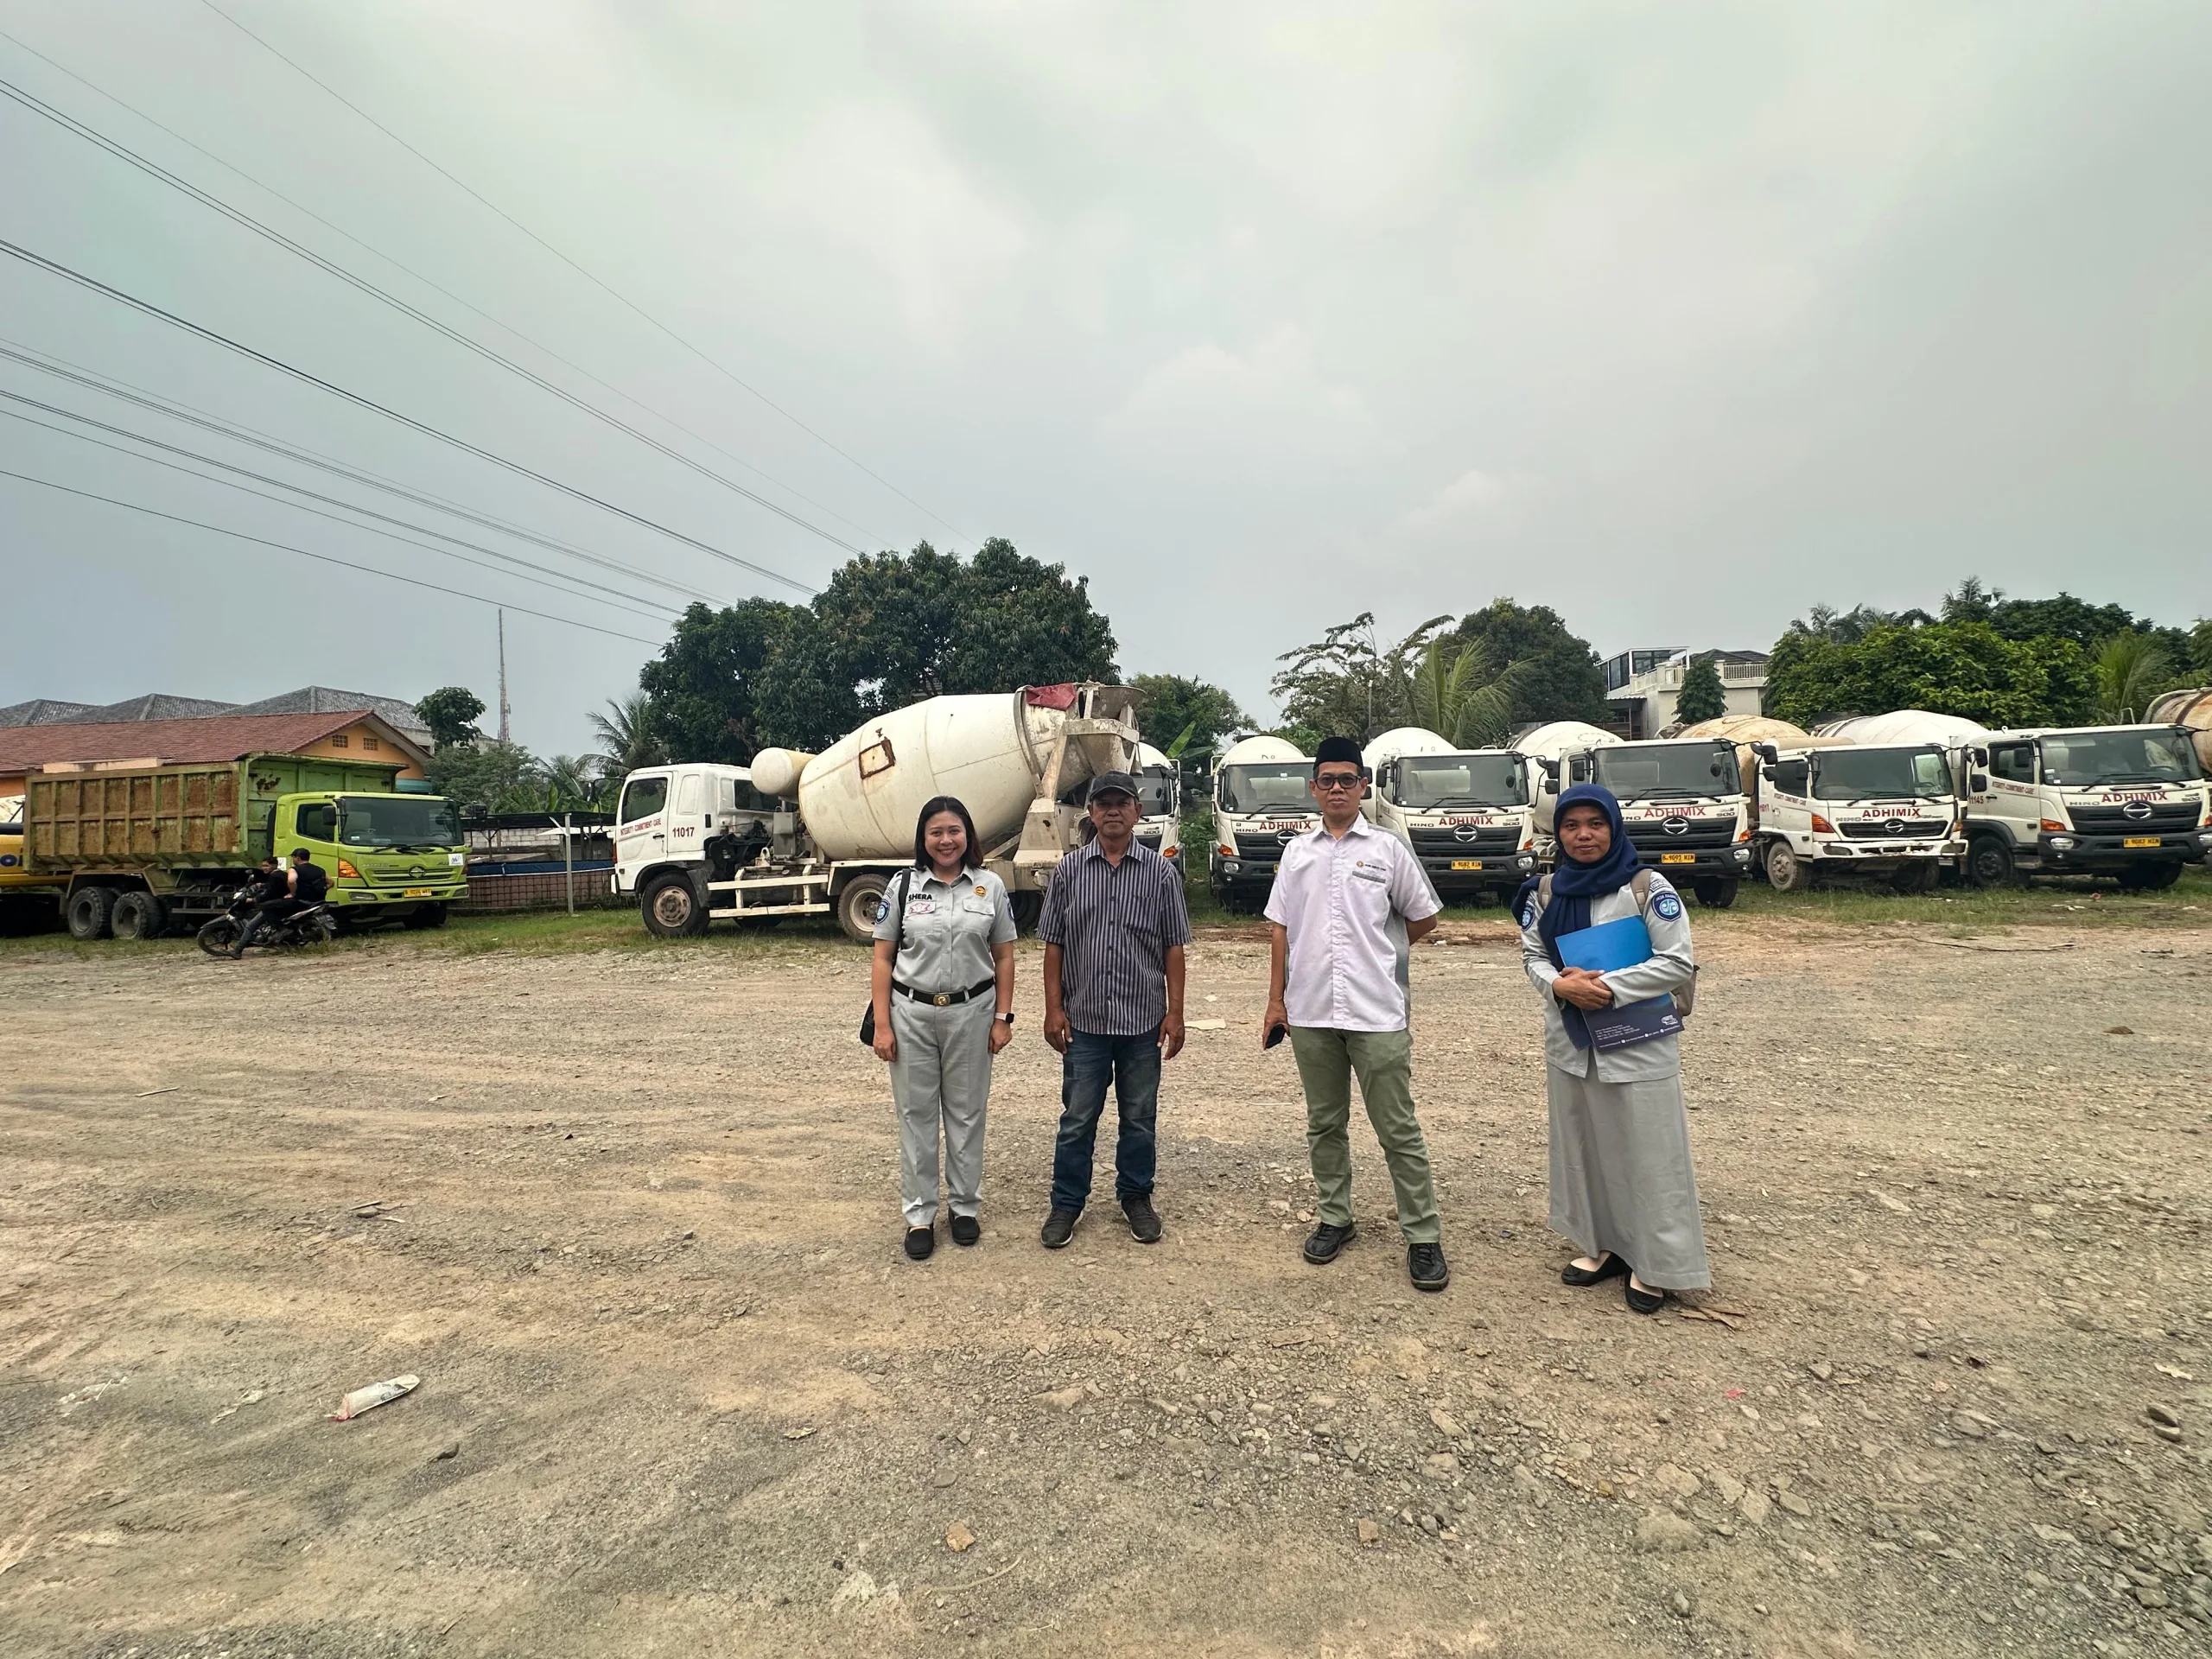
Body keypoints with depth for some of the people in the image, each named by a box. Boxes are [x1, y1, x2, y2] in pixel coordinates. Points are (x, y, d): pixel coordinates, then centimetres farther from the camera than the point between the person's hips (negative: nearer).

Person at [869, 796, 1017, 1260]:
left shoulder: (990, 886, 0)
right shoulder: (903, 885, -2)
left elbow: (1004, 957, 4)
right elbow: (883, 959, 0)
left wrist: (1002, 1017, -1)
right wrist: (882, 1025, -5)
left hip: (971, 1012, 0)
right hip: (912, 1013, 0)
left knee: (967, 1112, 10)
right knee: (916, 1113, 8)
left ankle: (965, 1206, 27)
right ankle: (919, 1214, 21)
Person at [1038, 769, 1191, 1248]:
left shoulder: (1161, 872, 0)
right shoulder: (1069, 869, 1)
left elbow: (1174, 948, 1)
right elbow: (1053, 944, 3)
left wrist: (1175, 1013, -2)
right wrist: (1053, 1008, -2)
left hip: (1143, 1022, 0)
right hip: (1084, 1021, 0)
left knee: (1140, 1118, 13)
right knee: (1077, 1118, 9)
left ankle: (1136, 1197, 31)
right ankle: (1067, 1203, 25)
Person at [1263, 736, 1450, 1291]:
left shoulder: (1388, 848, -1)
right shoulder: (1297, 852, 7)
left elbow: (1424, 919, 8)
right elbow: (1281, 929, 9)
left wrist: (1377, 954, 12)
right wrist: (1276, 999, 6)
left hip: (1376, 1012, -3)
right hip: (1310, 1013, 3)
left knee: (1398, 1130, 3)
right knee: (1324, 1124, 14)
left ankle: (1423, 1238, 15)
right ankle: (1334, 1219, 30)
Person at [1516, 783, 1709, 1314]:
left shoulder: (1648, 888, -10)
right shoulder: (1546, 892, 3)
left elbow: (1679, 963, -12)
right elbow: (1533, 956, 6)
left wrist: (1608, 985, -20)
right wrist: (1560, 985, -15)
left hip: (1638, 1048, -4)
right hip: (1569, 1045, 5)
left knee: (1646, 1155, 4)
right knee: (1583, 1149, 15)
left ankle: (1653, 1264, 21)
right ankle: (1604, 1246, 32)